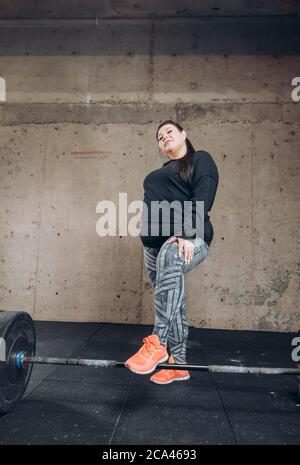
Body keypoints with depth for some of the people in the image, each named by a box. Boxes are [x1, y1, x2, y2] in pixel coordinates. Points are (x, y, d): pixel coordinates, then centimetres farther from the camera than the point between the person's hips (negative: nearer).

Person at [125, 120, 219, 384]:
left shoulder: (201, 160, 5)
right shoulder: (160, 173, 27)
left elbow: (201, 200, -11)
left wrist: (186, 234, -25)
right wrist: (148, 239, 8)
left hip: (190, 239, -7)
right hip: (155, 243, 7)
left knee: (170, 257, -39)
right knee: (172, 303, 6)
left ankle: (157, 343, -37)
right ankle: (177, 363, 16)